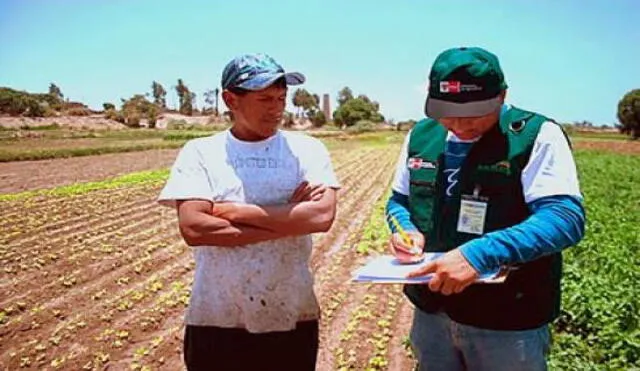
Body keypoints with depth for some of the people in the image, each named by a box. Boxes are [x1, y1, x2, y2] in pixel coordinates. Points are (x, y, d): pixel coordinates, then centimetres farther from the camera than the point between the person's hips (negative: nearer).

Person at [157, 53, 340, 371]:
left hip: (293, 322, 1)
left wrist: (235, 212, -14)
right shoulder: (199, 153, -3)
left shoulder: (307, 149, -1)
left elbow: (322, 216, -16)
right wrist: (289, 220, -14)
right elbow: (192, 229, -15)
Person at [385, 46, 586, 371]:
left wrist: (480, 254, -35)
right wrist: (406, 230, -10)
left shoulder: (537, 136, -12)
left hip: (508, 321, -4)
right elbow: (399, 200, 12)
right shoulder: (421, 136, 2)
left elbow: (565, 217, -23)